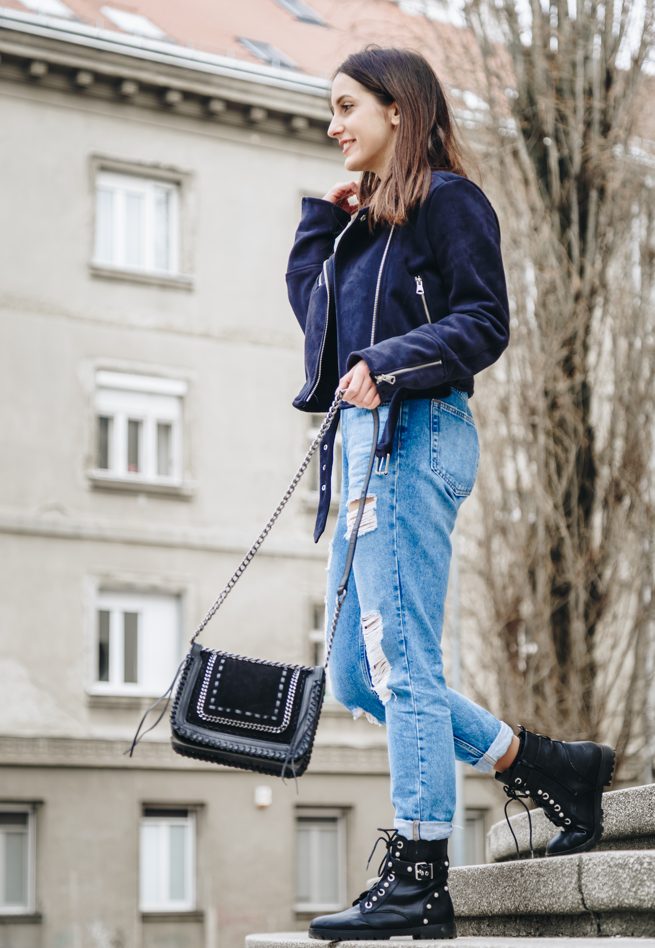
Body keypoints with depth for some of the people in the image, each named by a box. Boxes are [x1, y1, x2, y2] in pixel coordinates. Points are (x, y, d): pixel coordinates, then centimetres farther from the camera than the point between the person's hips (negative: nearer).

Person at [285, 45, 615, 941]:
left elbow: (484, 321, -11)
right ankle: (549, 767, 16)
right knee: (357, 676, 8)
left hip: (414, 437, -10)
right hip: (369, 442, 10)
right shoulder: (365, 219, 24)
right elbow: (307, 300, 21)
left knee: (402, 664, -10)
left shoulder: (447, 199, -2)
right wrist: (323, 218, 14)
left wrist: (388, 366, -22)